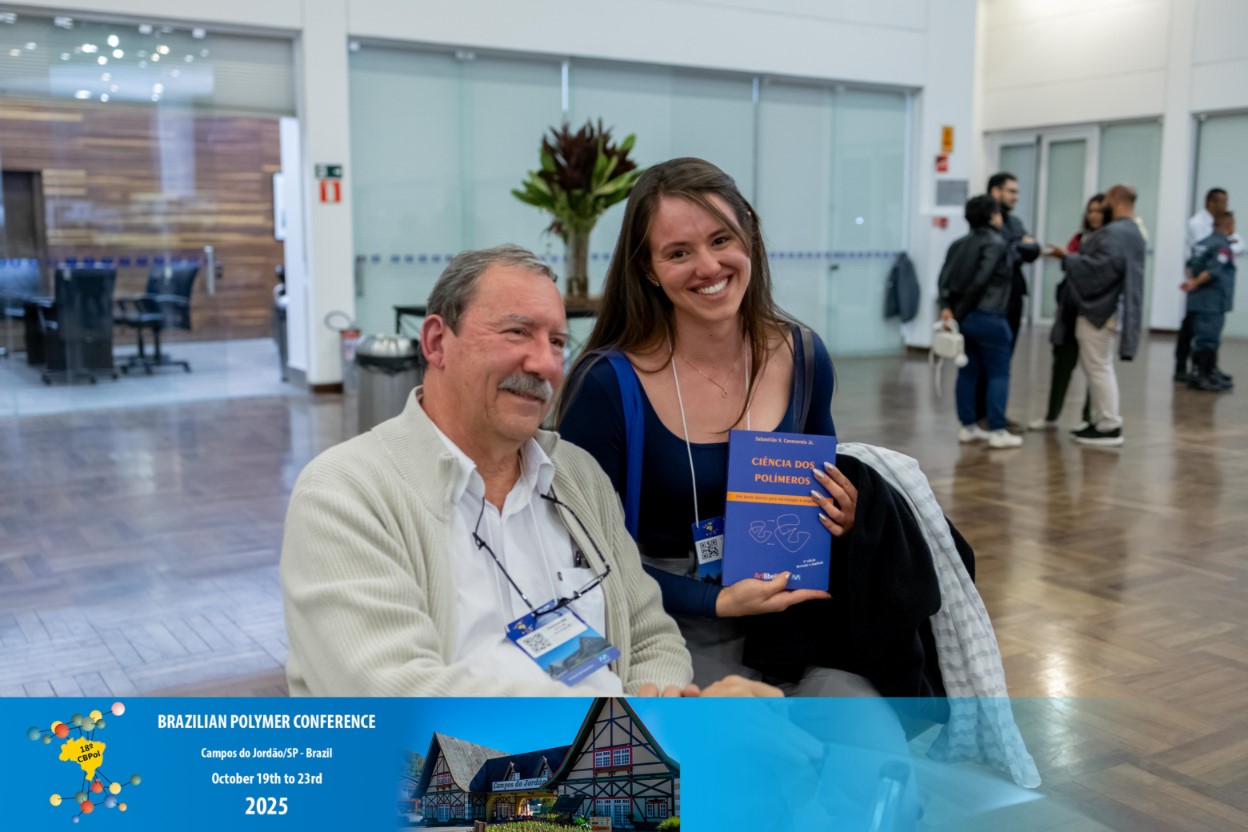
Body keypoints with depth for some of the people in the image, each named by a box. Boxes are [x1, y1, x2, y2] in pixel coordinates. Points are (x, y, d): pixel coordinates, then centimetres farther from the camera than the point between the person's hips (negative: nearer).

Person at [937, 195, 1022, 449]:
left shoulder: (960, 244, 12)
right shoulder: (996, 243, -8)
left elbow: (945, 278, 1)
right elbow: (980, 281, -16)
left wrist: (947, 307, -4)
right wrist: (961, 310, -8)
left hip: (963, 318, 7)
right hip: (988, 318, -7)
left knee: (968, 372, 12)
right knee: (998, 374, 0)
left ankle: (968, 427, 16)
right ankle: (997, 431, -1)